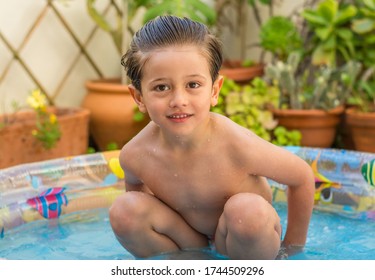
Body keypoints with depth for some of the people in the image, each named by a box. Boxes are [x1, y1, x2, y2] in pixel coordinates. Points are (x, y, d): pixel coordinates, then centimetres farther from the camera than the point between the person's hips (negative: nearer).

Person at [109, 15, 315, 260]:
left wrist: (291, 249, -5)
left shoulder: (237, 144, -31)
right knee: (124, 209, -19)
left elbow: (302, 177, -14)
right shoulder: (134, 155, -20)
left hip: (246, 238, -3)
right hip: (190, 241, 3)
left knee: (247, 209, -35)